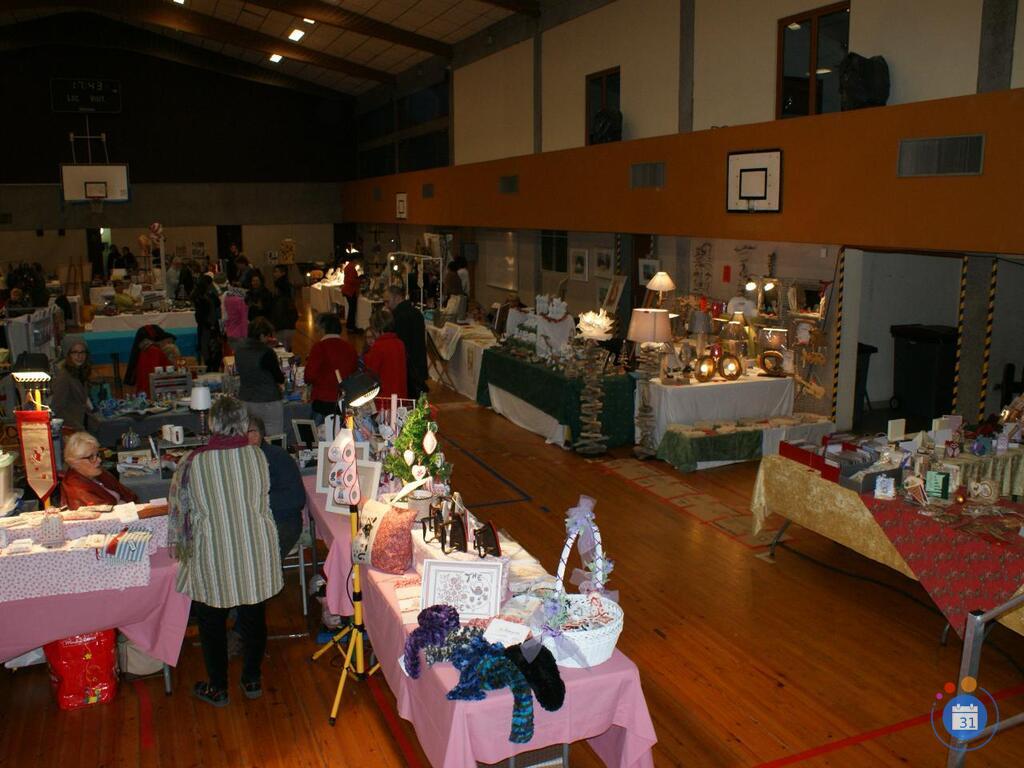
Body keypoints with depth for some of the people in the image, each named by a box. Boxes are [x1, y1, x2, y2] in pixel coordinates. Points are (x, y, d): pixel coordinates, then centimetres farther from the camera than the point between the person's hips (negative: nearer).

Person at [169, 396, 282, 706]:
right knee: (254, 617, 17)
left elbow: (178, 509, -1)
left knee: (212, 622, 15)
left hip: (212, 555, -2)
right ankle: (253, 680, 31)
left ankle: (217, 688, 28)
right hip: (256, 550, 2)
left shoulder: (193, 462, -12)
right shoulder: (257, 456, -7)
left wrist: (178, 544, 16)